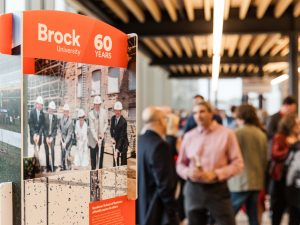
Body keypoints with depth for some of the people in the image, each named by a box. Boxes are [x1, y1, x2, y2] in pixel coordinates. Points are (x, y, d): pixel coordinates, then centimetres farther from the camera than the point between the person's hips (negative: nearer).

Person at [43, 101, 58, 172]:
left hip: (52, 137, 0)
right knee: (47, 152, 5)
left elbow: (55, 129, 1)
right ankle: (47, 167, 13)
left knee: (52, 151, -6)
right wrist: (46, 137, -8)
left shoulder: (55, 118, 0)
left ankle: (52, 167, -1)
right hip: (46, 136, 0)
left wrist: (52, 137, -8)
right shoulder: (45, 117, -5)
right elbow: (44, 128, -4)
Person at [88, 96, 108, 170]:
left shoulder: (104, 112, -2)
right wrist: (97, 139, -20)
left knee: (101, 156, 7)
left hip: (101, 137, 2)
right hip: (93, 139, -2)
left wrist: (103, 132, -7)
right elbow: (92, 128, -13)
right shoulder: (91, 114, -10)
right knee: (93, 157, 2)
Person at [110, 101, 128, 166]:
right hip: (116, 141, 6)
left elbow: (122, 136, -25)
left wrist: (117, 149, -29)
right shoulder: (113, 118, -3)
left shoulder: (123, 121, -24)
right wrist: (113, 138, -7)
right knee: (115, 160, 9)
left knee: (123, 162, -1)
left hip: (123, 143, -6)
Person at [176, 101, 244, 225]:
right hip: (193, 190, 3)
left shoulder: (226, 134, -2)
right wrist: (188, 173, -11)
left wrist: (215, 174, -16)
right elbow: (180, 164, 12)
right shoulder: (189, 136, 6)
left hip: (218, 189, -3)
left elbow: (237, 163, -4)